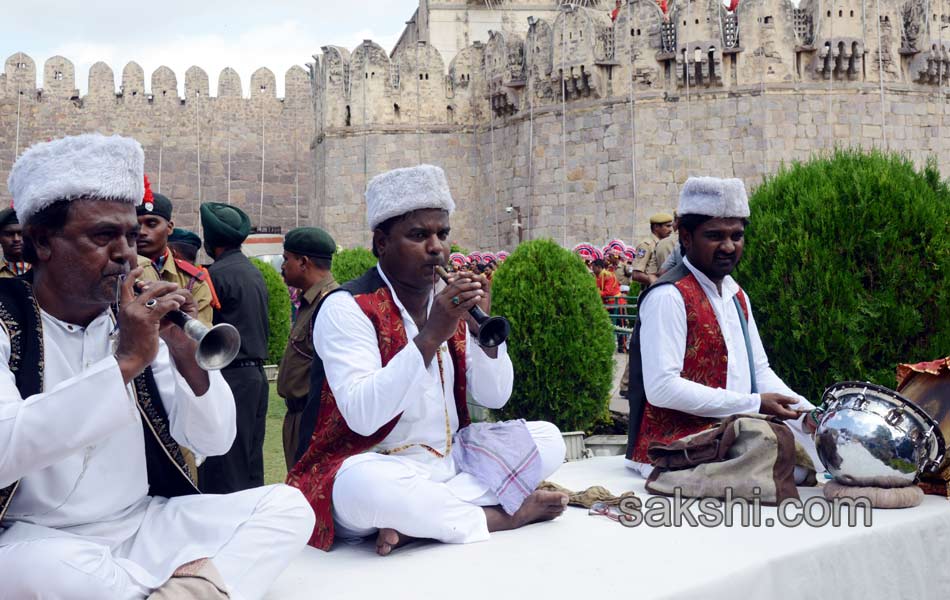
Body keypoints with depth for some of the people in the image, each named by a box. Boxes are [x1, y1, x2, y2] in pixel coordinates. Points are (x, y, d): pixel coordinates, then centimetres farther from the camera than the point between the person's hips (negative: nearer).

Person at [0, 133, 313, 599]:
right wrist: (124, 362, -29)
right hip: (40, 538, -4)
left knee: (286, 506, -12)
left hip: (144, 525, 4)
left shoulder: (136, 321, 5)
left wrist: (188, 359, -15)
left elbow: (215, 440, 4)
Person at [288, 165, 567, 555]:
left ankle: (418, 520, -19)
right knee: (361, 485, -39)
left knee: (547, 438, -4)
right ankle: (499, 515, -16)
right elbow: (362, 415, -26)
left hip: (449, 462, 7)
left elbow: (495, 397, 3)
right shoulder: (347, 308, -13)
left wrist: (482, 326, -14)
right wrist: (430, 336, -30)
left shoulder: (451, 301, 6)